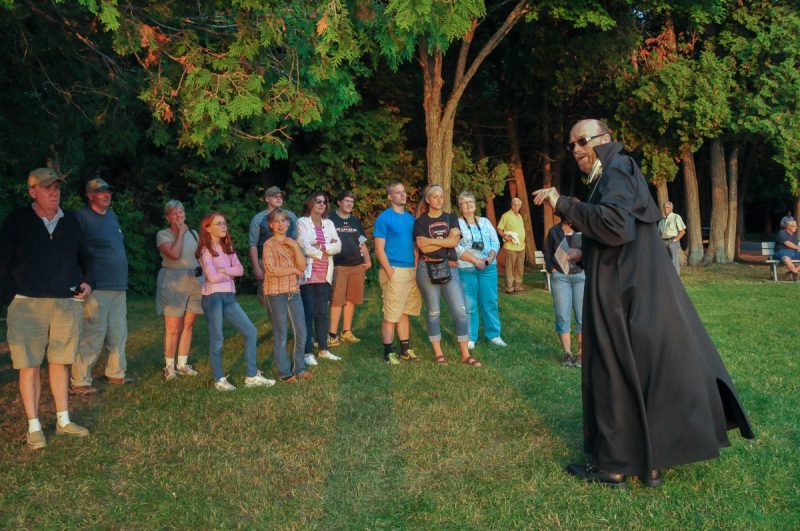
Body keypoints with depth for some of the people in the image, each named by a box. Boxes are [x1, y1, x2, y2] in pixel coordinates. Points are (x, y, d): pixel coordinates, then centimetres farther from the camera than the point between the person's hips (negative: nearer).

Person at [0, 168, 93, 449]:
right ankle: (34, 427, 9)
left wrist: (86, 282, 6)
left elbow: (81, 257, 21)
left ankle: (63, 421, 19)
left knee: (60, 362, 10)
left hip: (68, 303, 3)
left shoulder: (71, 220, 9)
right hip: (28, 304, -3)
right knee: (29, 365, 1)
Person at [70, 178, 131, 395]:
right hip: (97, 288, -8)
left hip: (119, 287, 8)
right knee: (93, 335, -7)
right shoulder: (81, 217, -8)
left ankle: (116, 373, 26)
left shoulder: (112, 216, 17)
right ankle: (79, 381, 1)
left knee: (118, 334, 14)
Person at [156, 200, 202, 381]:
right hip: (173, 283, -5)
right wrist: (180, 233, -9)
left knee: (188, 325, 7)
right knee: (173, 328, -5)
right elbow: (174, 254, -19)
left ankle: (183, 364, 16)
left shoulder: (193, 233, 13)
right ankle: (169, 366, 6)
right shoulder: (163, 234, -2)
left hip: (194, 282, 5)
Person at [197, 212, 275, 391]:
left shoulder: (227, 247, 14)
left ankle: (252, 376, 8)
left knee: (250, 331, 2)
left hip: (229, 296, 7)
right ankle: (219, 380, 14)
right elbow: (213, 277, -17)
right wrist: (230, 273, -1)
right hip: (213, 297, -7)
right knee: (217, 340, -1)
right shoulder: (206, 249, -7)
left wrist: (223, 270, -13)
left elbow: (240, 269, 3)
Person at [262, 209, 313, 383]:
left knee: (301, 332, 7)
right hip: (276, 293, -6)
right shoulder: (269, 244, -6)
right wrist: (293, 270, -7)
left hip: (294, 292, 6)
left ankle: (298, 368, 21)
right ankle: (284, 373, 10)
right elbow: (271, 270, -17)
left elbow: (302, 266, 1)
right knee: (280, 334, 1)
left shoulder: (292, 243, 12)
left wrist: (295, 247, -10)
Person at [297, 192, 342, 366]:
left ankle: (323, 349, 16)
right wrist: (325, 251, -5)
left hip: (324, 274, 5)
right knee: (308, 312, -4)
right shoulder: (302, 222, -1)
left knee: (322, 312, 9)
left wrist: (322, 247, -11)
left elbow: (338, 246, 4)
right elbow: (304, 247, -13)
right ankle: (308, 352, -1)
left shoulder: (329, 224, 14)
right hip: (308, 273, -5)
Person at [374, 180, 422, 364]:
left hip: (411, 271, 7)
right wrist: (390, 272, -15)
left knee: (405, 312, 13)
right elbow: (379, 249, -9)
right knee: (391, 315, -4)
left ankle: (405, 350, 21)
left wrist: (416, 267, 10)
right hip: (394, 271, -7)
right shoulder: (384, 218, -5)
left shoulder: (410, 217, 15)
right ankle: (388, 352, 5)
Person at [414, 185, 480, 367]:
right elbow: (423, 248, -10)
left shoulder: (451, 218, 11)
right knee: (433, 312, 4)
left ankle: (465, 354, 3)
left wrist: (432, 240, -6)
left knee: (461, 311, -4)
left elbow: (455, 241, -5)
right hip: (428, 269, -2)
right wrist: (445, 241, -4)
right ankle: (438, 353, 14)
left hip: (450, 268, 2)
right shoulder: (420, 222, 4)